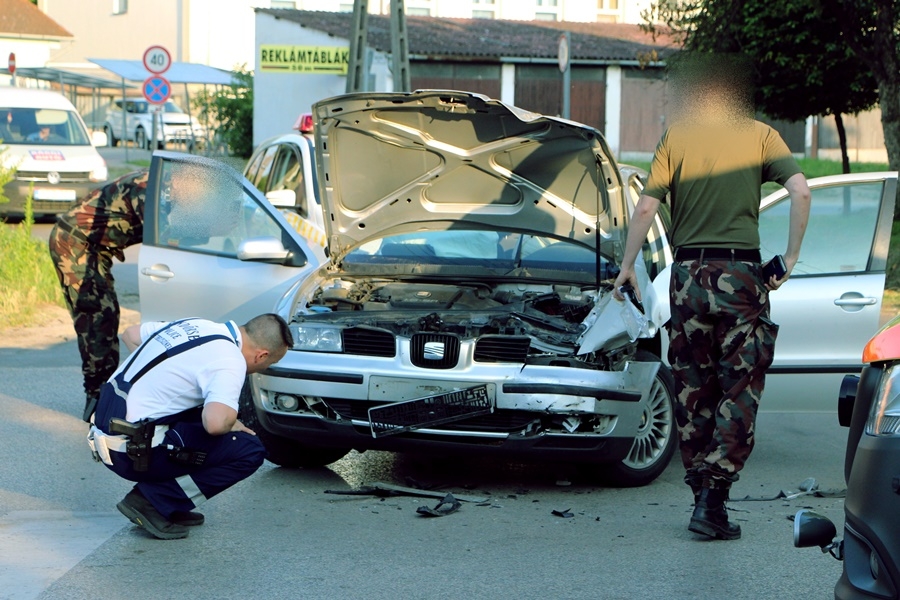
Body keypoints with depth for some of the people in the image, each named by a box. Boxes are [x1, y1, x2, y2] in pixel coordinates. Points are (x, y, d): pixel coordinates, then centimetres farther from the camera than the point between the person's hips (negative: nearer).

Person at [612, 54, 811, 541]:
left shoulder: (675, 137, 4)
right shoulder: (759, 135, 4)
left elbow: (646, 207, -2)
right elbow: (800, 191, -8)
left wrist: (627, 266, 8)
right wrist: (791, 256, 0)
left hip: (688, 274, 1)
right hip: (741, 274, -1)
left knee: (693, 391, 12)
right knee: (739, 392, 3)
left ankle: (703, 494, 15)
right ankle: (713, 500, -7)